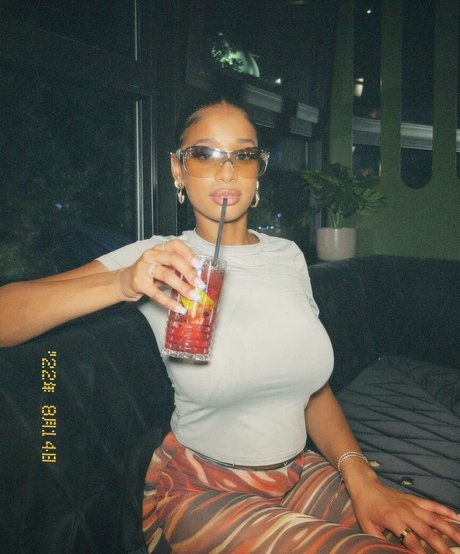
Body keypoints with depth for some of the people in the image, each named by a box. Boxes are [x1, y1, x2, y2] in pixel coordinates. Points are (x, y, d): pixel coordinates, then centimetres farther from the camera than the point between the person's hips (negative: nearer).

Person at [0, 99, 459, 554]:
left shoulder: (287, 255, 4)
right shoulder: (161, 259, -9)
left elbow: (316, 389, 6)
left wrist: (360, 475, -10)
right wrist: (122, 284, -33)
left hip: (301, 472, 5)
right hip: (202, 491, -4)